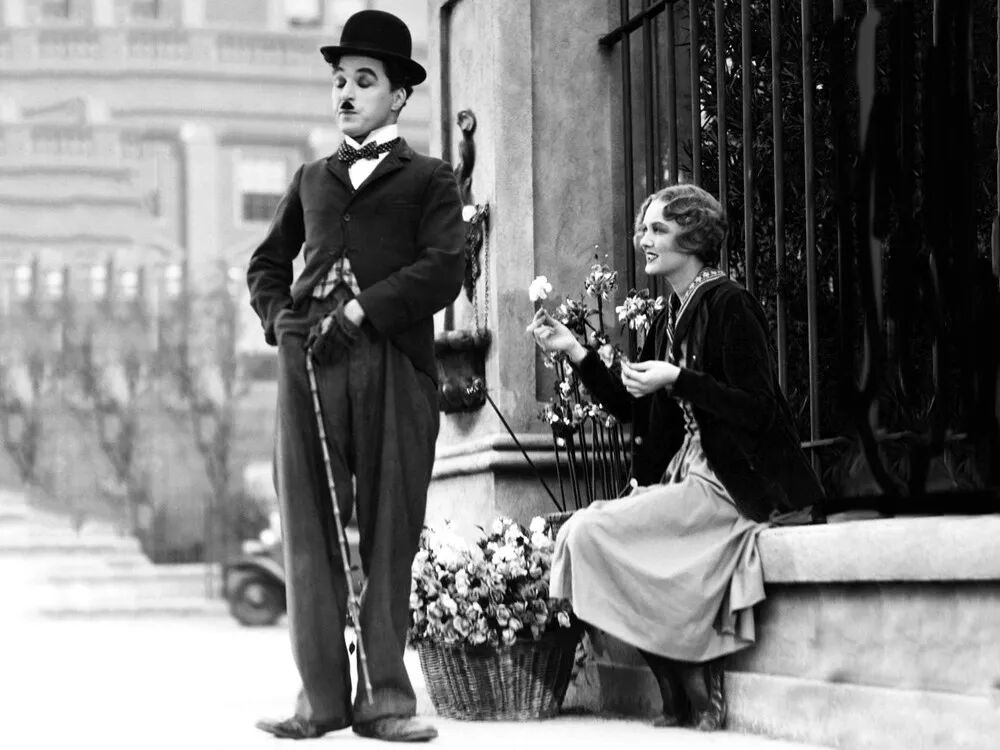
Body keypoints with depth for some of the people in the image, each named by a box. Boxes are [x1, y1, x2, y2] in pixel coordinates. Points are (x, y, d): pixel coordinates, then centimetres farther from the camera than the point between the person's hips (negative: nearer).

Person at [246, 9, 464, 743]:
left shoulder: (428, 179, 11)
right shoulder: (312, 179, 24)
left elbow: (445, 269, -3)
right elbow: (267, 262, 27)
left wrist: (360, 310, -11)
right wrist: (280, 316, 6)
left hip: (394, 363, -3)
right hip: (309, 362, 3)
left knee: (388, 532, -3)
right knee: (311, 531, -2)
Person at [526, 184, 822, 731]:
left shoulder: (729, 306, -9)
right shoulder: (670, 318, 16)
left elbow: (757, 411, -16)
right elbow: (631, 409, 18)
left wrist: (677, 379, -23)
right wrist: (574, 351, 11)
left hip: (733, 487, -9)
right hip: (684, 479, 9)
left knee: (591, 530, -18)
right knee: (585, 532, -6)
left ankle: (697, 695, -10)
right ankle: (684, 698, -5)